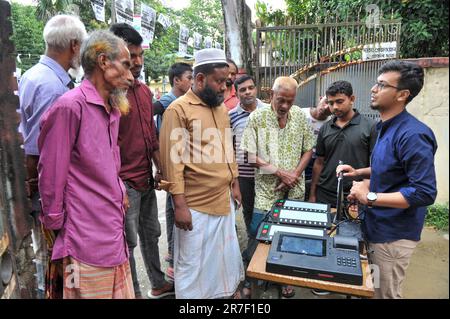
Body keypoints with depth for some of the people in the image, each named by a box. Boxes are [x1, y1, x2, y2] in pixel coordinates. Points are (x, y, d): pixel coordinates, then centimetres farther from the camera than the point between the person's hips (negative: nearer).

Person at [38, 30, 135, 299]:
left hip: (115, 237, 8)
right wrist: (56, 224, -3)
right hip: (88, 244, -8)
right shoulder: (70, 106, -15)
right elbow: (51, 175, -12)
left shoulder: (113, 108, 12)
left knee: (124, 293, 18)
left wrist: (119, 191, 10)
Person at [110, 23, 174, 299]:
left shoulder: (145, 90, 9)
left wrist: (160, 169, 10)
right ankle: (135, 293, 27)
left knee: (152, 234, 19)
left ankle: (159, 285, 38)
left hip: (147, 179, 8)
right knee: (128, 242, 7)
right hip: (124, 182, -8)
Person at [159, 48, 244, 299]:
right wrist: (180, 205, -17)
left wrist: (235, 184, 16)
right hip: (195, 206, -7)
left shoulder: (222, 107, 10)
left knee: (226, 256, 21)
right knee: (193, 264, 10)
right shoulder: (179, 109, -12)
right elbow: (172, 160, -15)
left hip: (224, 200, 7)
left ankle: (228, 290, 42)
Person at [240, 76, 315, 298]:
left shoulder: (300, 116, 1)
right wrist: (280, 172, -12)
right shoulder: (257, 117, -7)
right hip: (266, 190, -2)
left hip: (295, 190, 3)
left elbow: (308, 150, 6)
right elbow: (251, 157, -8)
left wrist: (294, 175, -8)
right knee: (258, 233, -1)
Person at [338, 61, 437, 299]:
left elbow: (424, 193, -28)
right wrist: (359, 173, 7)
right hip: (375, 225, 9)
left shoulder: (412, 135, -24)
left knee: (385, 294, 11)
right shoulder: (386, 127, 8)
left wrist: (370, 197, -25)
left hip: (393, 234, -9)